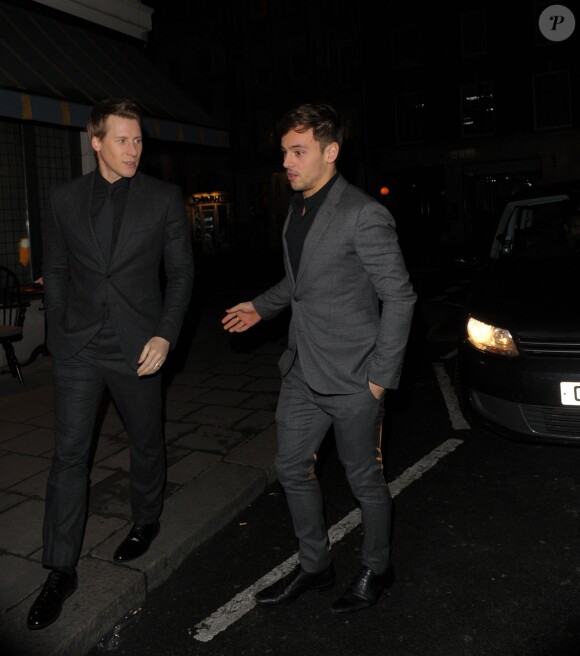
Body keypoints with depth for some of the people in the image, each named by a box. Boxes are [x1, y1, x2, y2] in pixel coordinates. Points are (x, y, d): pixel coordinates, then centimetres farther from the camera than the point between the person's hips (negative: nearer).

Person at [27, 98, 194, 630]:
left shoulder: (164, 198, -2)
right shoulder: (64, 199, 4)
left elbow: (181, 271, -1)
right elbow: (55, 270, 10)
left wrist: (166, 335, -10)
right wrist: (59, 332, 6)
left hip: (136, 347, -1)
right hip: (78, 349, 1)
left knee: (146, 443, 14)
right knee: (69, 455, 2)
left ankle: (147, 520, 41)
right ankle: (61, 571, 15)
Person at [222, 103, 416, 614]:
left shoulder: (364, 214, -16)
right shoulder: (297, 210, 10)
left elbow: (399, 297, -15)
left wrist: (381, 376, -15)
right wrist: (261, 307, 13)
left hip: (352, 379, -8)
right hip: (303, 371, 8)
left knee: (364, 478, 9)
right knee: (292, 468, 16)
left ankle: (377, 569, 34)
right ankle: (315, 566, 36)